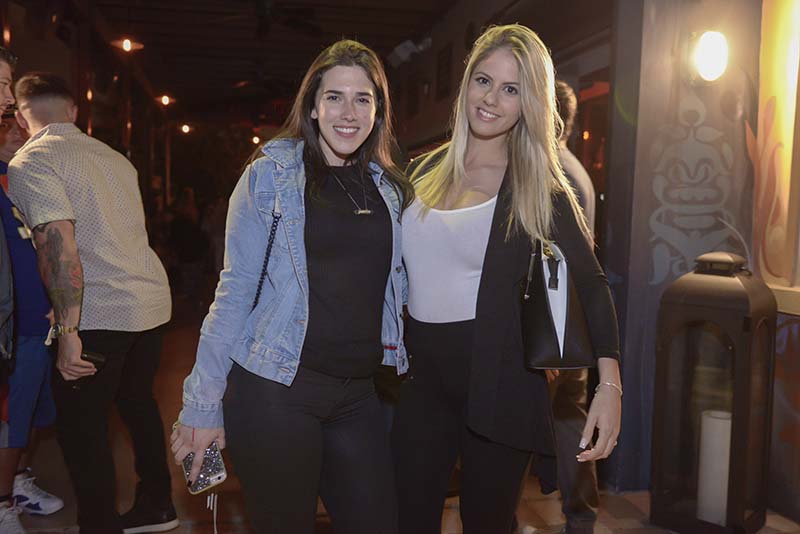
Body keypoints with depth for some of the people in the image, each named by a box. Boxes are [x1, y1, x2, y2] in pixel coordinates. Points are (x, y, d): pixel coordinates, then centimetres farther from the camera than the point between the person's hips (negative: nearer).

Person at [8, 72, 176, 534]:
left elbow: (59, 248, -19)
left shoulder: (30, 163, -7)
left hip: (100, 315, -7)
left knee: (82, 427, 7)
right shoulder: (115, 157, 15)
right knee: (138, 403, 20)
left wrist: (68, 331, -17)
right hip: (152, 302, 8)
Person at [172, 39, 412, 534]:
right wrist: (203, 404, -7)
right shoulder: (270, 176, -5)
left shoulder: (389, 187, 8)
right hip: (275, 390, -4)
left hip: (358, 394, 5)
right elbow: (236, 290, -6)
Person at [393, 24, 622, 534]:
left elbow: (591, 284, -7)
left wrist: (610, 383, -18)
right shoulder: (424, 170, 6)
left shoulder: (539, 188, -5)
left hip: (496, 381, -3)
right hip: (422, 377, 4)